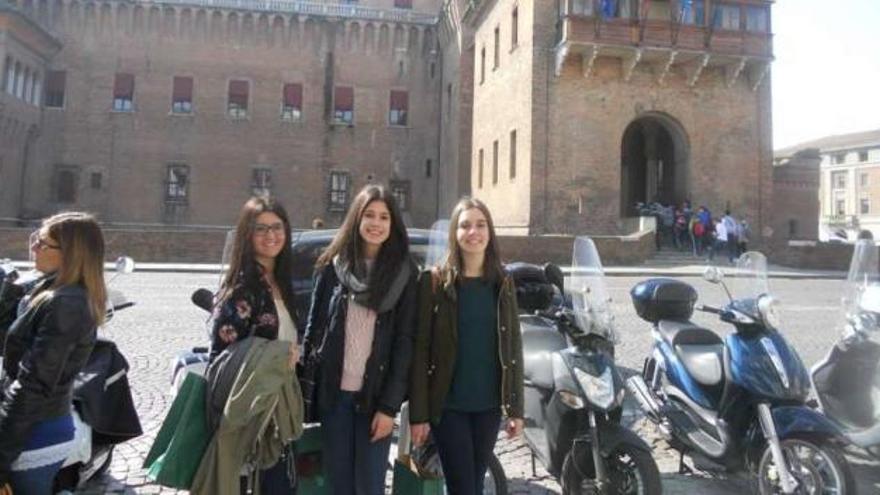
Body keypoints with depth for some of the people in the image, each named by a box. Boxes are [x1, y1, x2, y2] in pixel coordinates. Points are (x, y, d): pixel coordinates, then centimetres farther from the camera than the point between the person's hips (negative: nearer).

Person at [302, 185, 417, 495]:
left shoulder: (405, 273, -3)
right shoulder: (333, 266, 2)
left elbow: (405, 341, -5)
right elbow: (314, 326, 7)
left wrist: (389, 405, -10)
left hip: (377, 396, -2)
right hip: (334, 392, 2)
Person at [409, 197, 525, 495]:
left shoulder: (503, 284, 5)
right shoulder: (435, 282, -6)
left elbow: (513, 349, 6)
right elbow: (420, 350, -7)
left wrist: (515, 408, 4)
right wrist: (418, 413, -10)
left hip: (489, 406, 4)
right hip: (448, 405, -3)